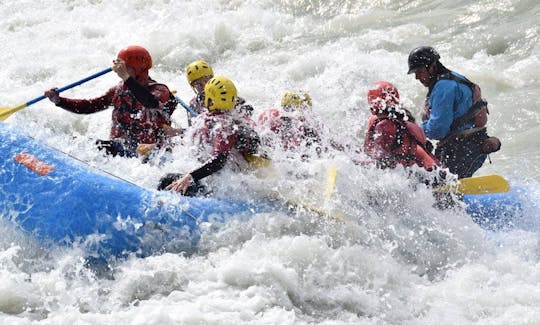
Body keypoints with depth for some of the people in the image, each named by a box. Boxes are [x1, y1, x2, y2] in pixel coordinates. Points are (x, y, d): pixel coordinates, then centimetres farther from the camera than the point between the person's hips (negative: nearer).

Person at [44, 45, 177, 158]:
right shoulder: (119, 90, 13)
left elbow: (151, 103, -32)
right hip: (119, 147, 6)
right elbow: (89, 106, 12)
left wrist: (126, 77, -33)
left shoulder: (160, 91, -7)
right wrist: (58, 100, 1)